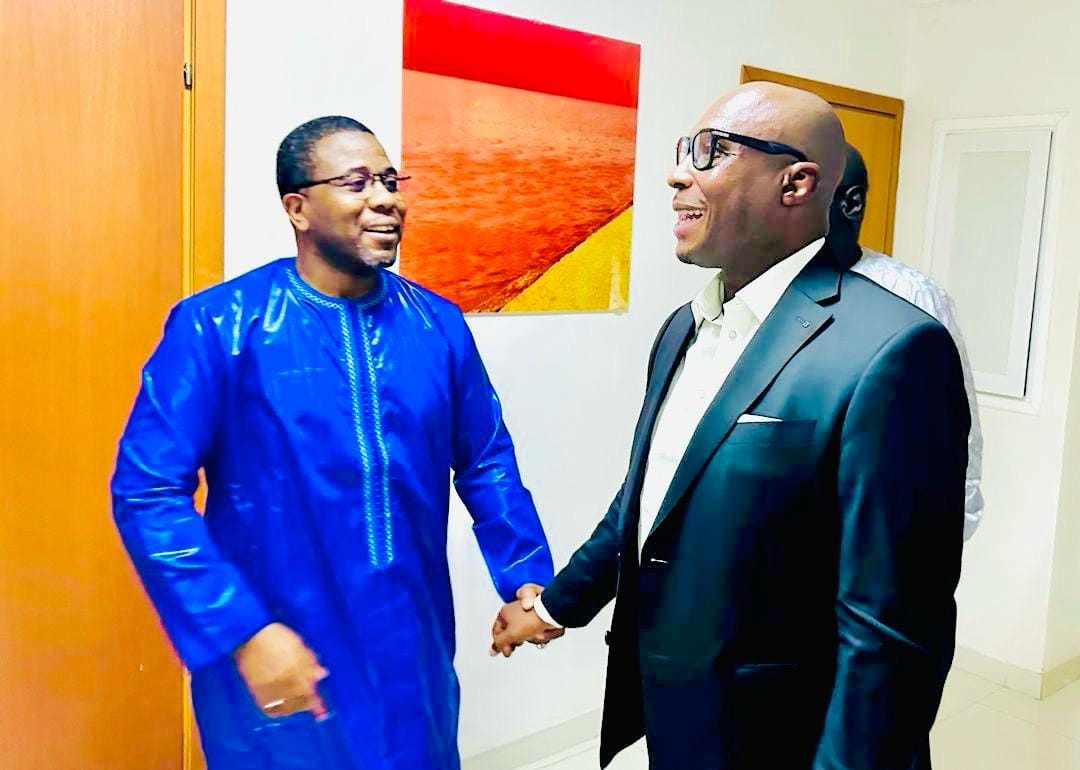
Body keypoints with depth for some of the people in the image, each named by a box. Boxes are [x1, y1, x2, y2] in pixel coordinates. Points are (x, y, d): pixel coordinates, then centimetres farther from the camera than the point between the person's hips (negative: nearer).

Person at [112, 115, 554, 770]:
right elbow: (148, 492, -14)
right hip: (278, 669, -3)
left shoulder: (439, 324, -1)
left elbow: (486, 462, 8)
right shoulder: (218, 326, -13)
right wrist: (243, 631, -19)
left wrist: (527, 576, -1)